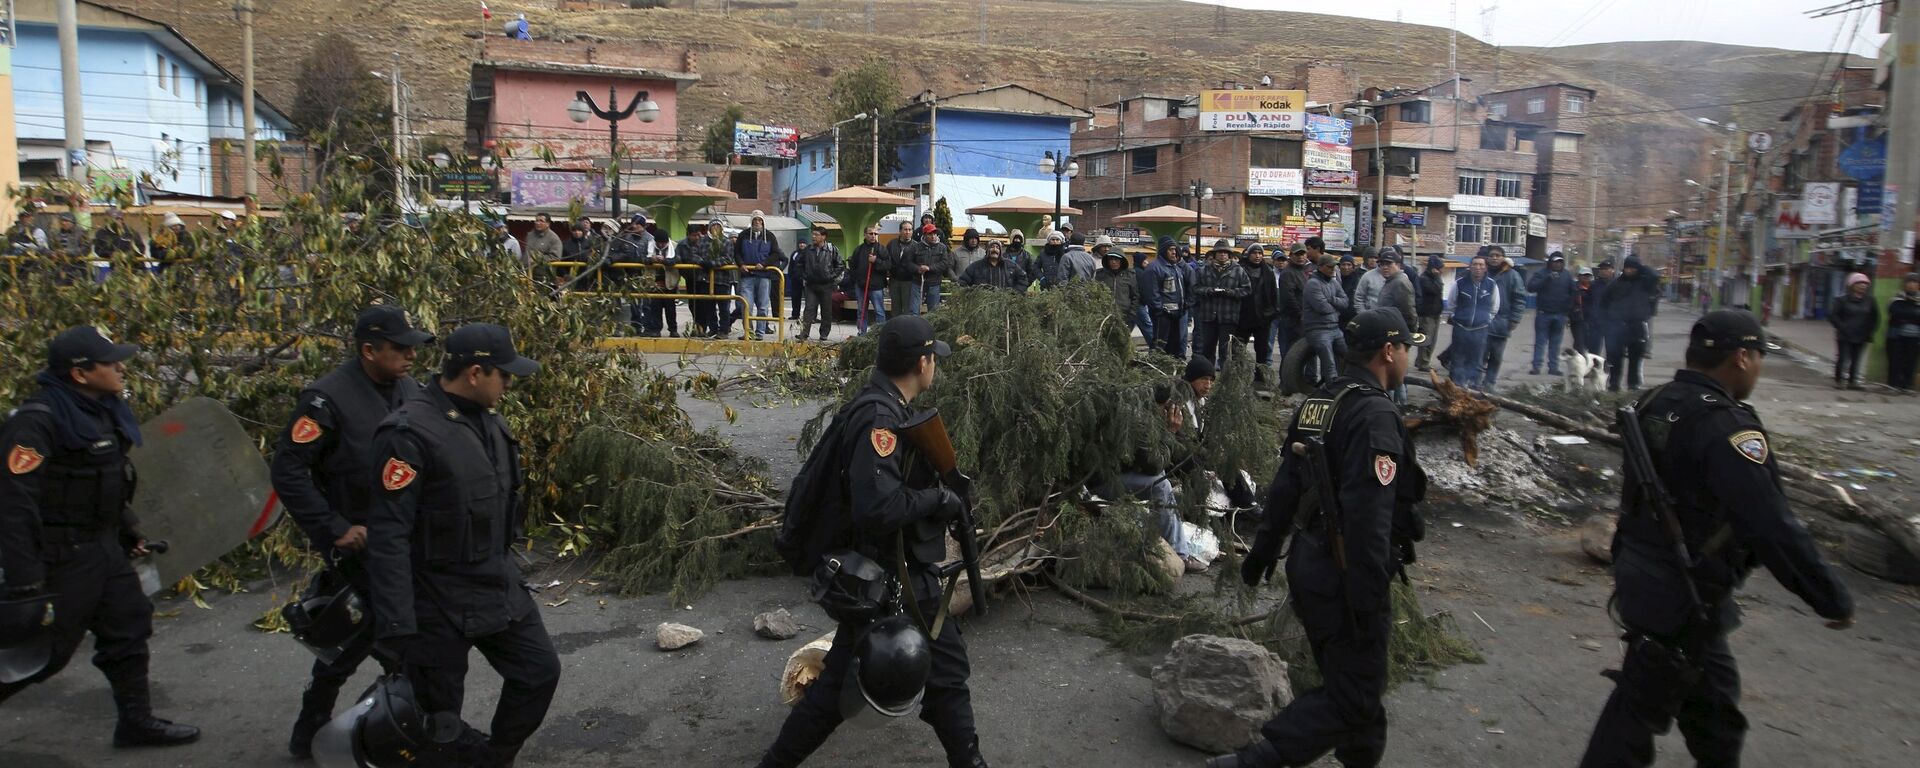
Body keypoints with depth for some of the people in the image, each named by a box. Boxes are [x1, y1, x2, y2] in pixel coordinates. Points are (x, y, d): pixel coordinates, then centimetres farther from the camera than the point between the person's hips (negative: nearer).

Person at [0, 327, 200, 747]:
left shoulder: (103, 411, 5)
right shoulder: (37, 422, -22)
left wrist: (131, 532, 22)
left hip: (105, 547, 9)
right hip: (61, 555, -9)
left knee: (129, 629, 14)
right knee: (43, 651, 2)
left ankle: (137, 721, 26)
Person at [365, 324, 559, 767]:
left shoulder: (486, 418, 4)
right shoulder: (410, 433, -22)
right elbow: (388, 536, -23)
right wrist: (396, 627, -24)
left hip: (500, 588, 8)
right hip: (440, 604, -8)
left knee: (540, 671, 13)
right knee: (438, 713, 7)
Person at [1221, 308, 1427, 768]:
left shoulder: (1318, 402, 8)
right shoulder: (1375, 415, -20)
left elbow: (1285, 487, 13)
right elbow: (1368, 519, -26)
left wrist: (1262, 553, 19)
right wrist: (1369, 606, -24)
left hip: (1309, 563, 9)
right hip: (1344, 577, -9)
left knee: (1351, 679, 24)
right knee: (1353, 697, 1)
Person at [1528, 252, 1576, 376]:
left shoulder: (1567, 276, 6)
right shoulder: (1542, 274, -3)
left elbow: (1572, 294, 8)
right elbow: (1530, 287, -16)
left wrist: (1569, 312, 2)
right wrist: (1547, 279, -27)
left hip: (1560, 315, 3)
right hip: (1543, 313, -3)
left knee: (1555, 343, 6)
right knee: (1540, 341, -2)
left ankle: (1553, 367, 9)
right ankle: (1536, 367, -2)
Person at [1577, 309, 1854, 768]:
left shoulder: (1656, 404, 3)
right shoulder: (1725, 425, -25)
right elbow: (1772, 527, -26)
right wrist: (1833, 600, -16)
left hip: (1642, 572, 9)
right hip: (1681, 597, -9)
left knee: (1712, 696, 25)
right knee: (1643, 705, 3)